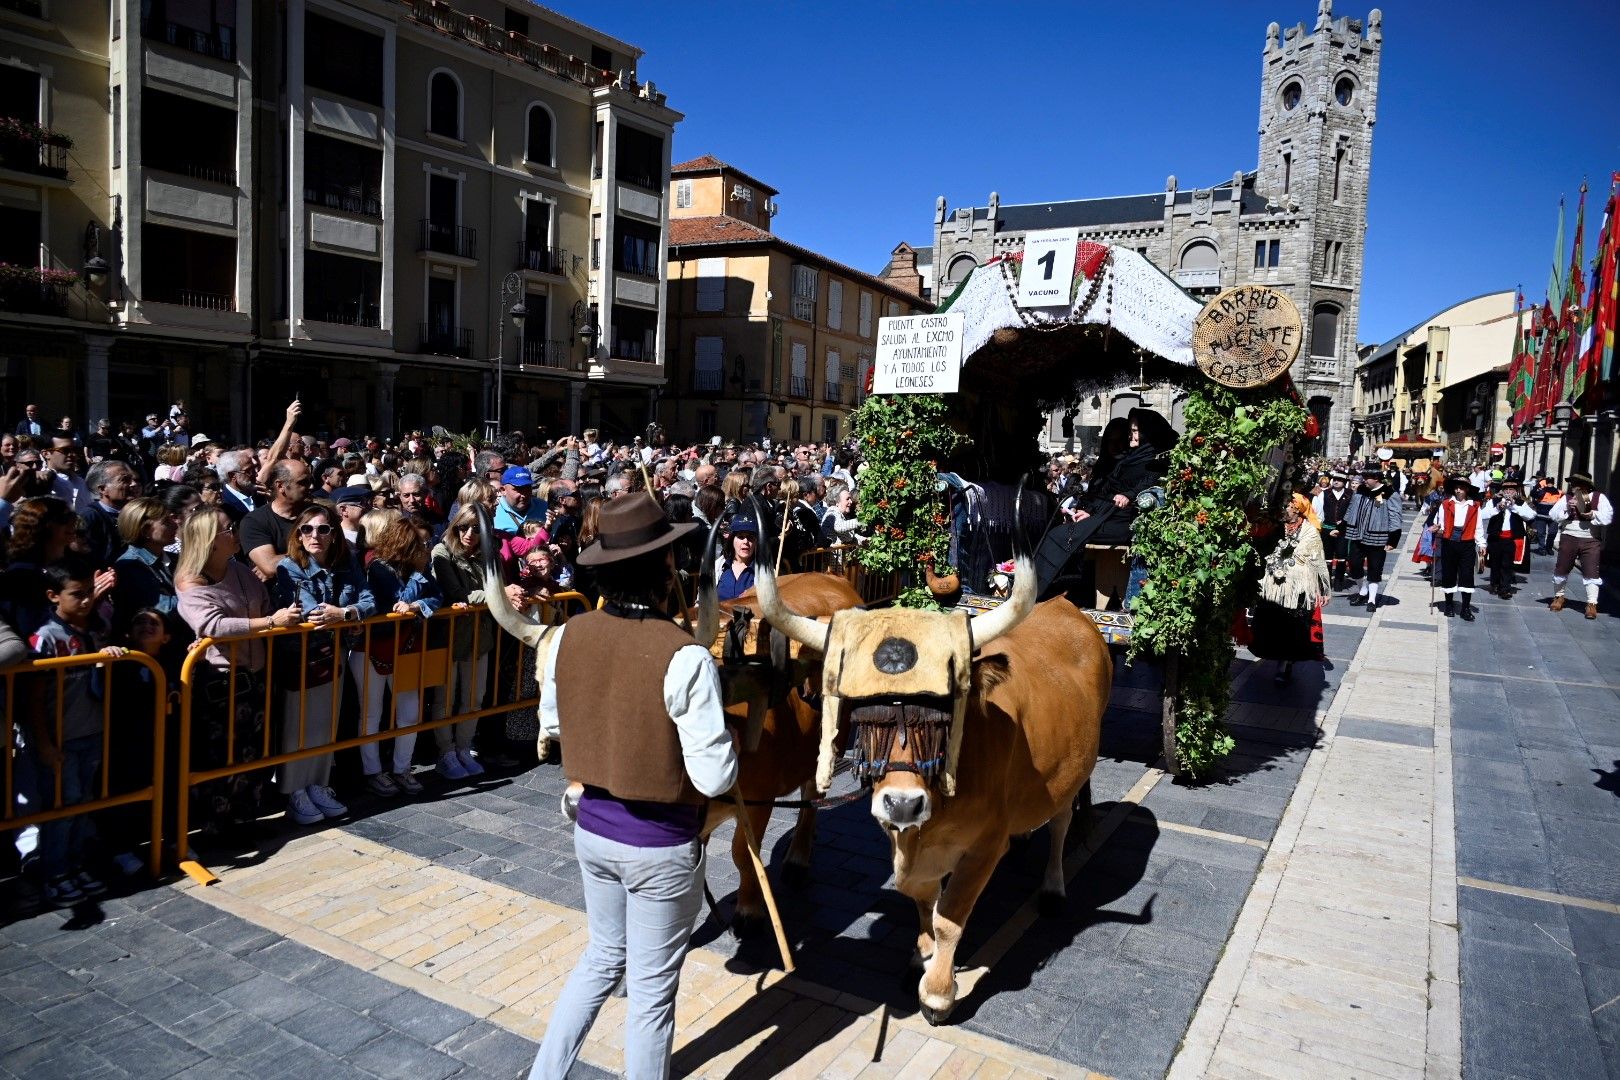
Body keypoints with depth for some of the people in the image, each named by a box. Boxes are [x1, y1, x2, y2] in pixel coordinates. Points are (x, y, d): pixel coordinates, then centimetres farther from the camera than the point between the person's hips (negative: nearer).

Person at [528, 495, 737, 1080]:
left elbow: (552, 723, 9)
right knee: (652, 988, 14)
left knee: (604, 956, 28)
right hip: (661, 845, -5)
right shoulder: (685, 657, -26)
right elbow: (715, 777, -22)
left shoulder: (569, 636, -9)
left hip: (592, 828, 6)